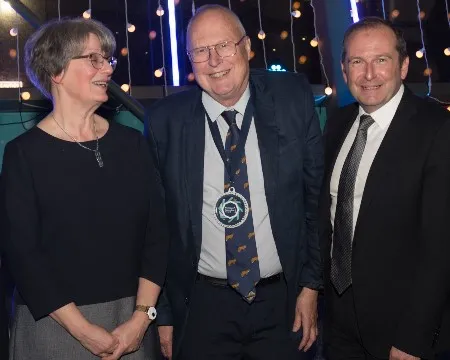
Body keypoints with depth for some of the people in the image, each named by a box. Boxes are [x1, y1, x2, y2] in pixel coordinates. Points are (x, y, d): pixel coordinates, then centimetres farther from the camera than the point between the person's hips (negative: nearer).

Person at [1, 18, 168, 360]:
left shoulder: (132, 143, 3)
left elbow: (157, 231, 0)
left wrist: (142, 316, -8)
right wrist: (82, 329, -12)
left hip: (131, 317, 3)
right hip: (54, 322, -3)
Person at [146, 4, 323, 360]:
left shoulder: (293, 99, -6)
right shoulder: (166, 120, -7)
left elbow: (316, 195, 0)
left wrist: (311, 284, 0)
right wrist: (164, 313, 3)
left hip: (282, 302, 1)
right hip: (202, 306, 0)